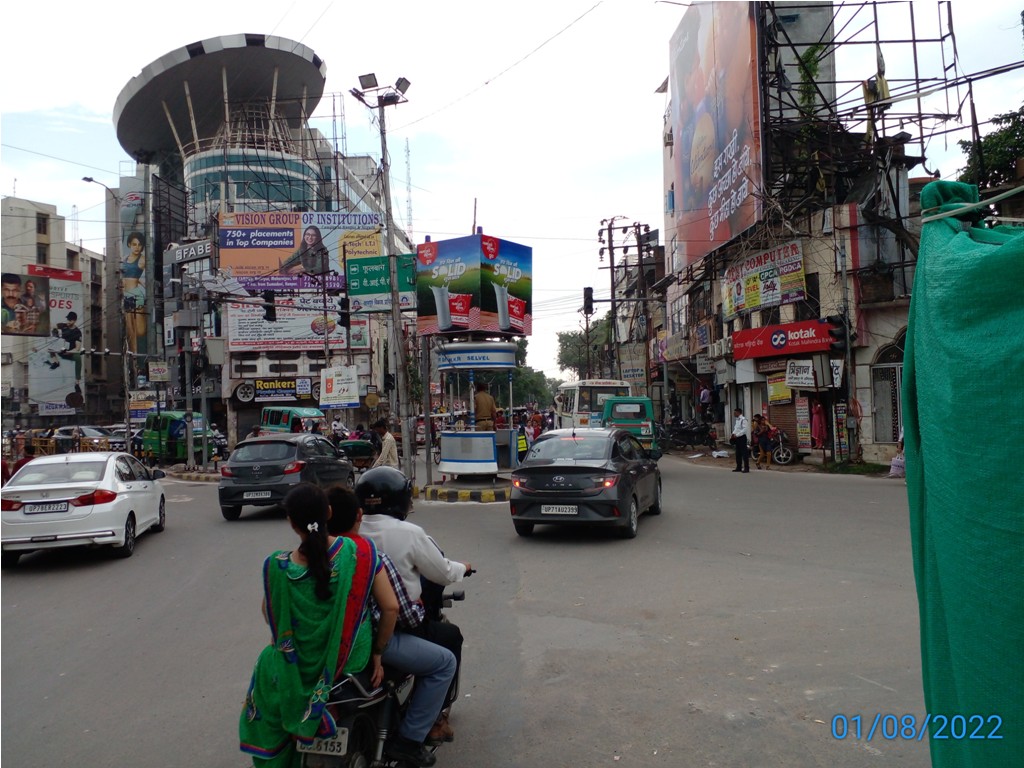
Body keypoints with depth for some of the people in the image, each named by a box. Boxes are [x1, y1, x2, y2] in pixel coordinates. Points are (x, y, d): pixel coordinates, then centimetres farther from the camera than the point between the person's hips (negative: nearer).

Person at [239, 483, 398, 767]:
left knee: (268, 664, 29)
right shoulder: (361, 551, -16)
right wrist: (377, 653, 1)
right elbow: (391, 607, -12)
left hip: (302, 667, -2)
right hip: (355, 660, 2)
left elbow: (269, 615, 1)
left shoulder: (278, 567, -16)